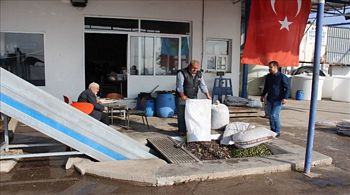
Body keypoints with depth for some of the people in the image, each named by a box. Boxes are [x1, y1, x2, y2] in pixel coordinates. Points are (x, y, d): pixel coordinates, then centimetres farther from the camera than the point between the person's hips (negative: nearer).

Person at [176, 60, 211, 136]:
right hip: (182, 98, -5)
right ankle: (182, 131, 8)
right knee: (182, 115, -2)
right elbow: (179, 86, -19)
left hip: (193, 98, 6)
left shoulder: (199, 74, 5)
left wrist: (207, 95, -10)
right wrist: (182, 95, -30)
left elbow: (203, 85, 2)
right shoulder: (181, 73, -13)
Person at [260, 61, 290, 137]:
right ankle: (272, 130, 22)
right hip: (269, 99, 7)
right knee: (270, 116, 9)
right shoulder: (268, 77, 11)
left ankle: (277, 131, 0)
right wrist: (263, 95, 22)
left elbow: (287, 88, -9)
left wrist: (285, 98, -18)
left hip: (278, 100, -7)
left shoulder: (282, 77, -9)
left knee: (274, 115, -13)